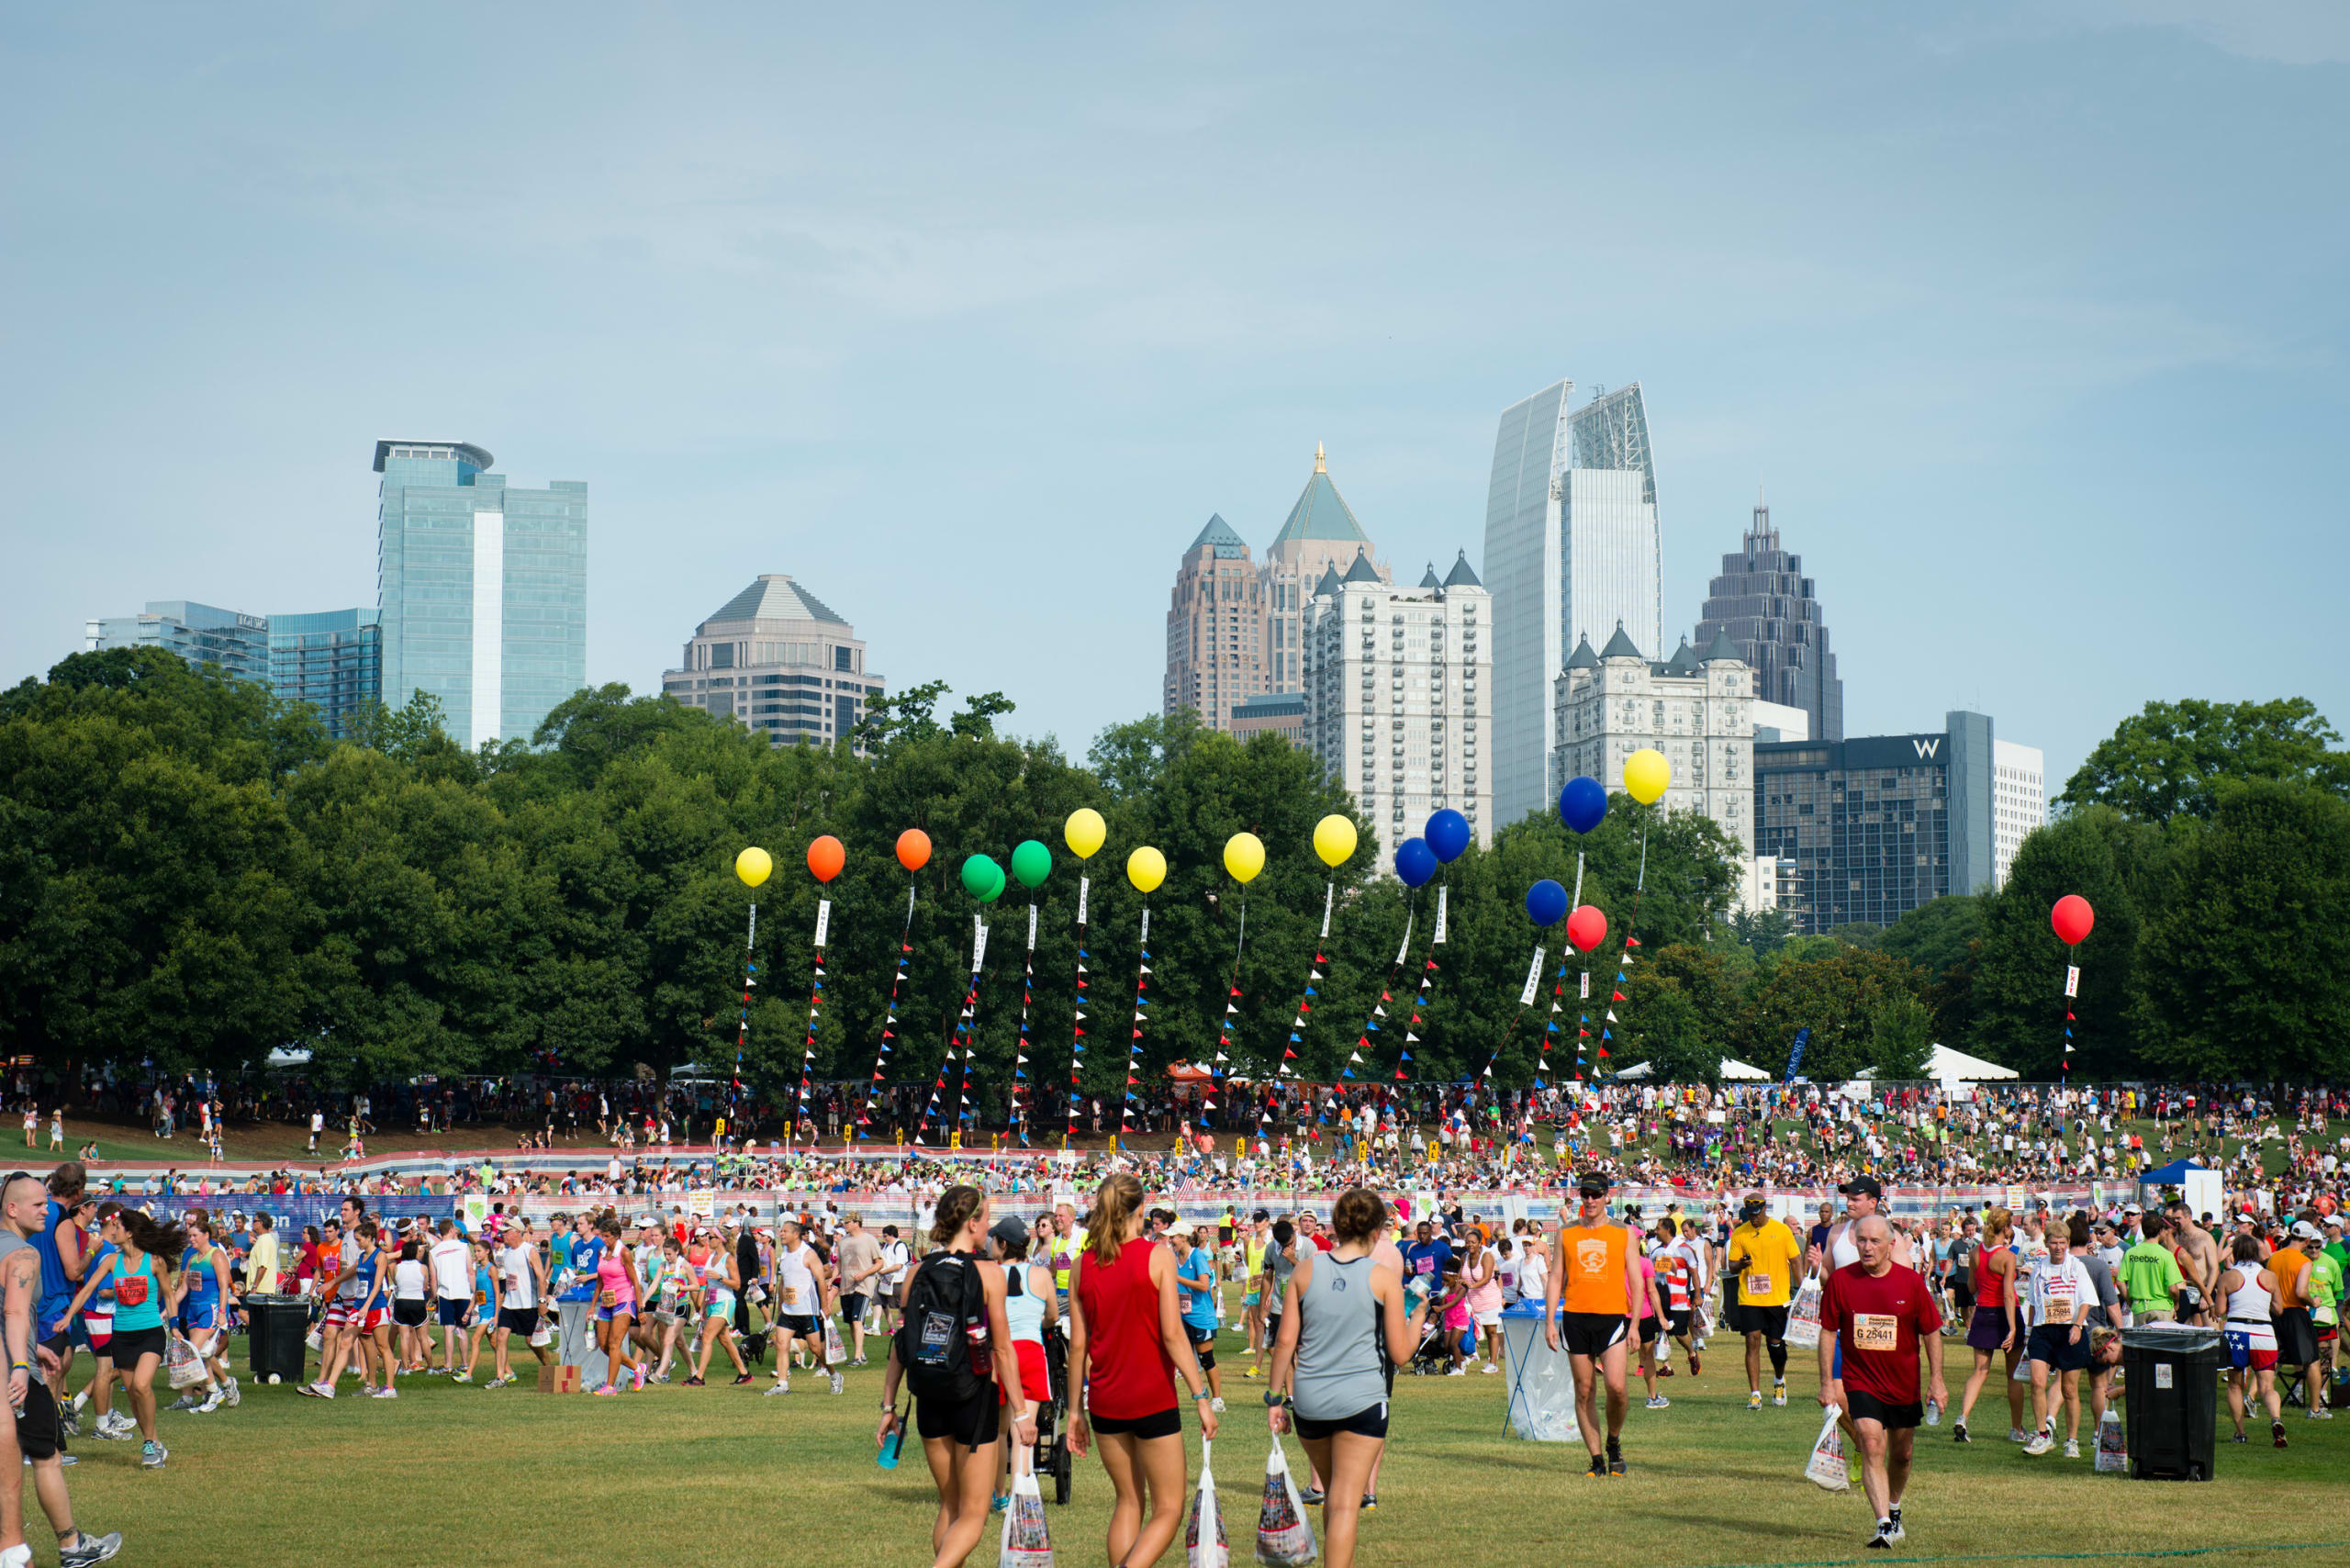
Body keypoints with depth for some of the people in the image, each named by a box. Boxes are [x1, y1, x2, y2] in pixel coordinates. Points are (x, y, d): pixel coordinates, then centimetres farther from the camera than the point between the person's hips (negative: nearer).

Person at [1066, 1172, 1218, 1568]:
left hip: (1104, 1401, 4)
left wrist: (1076, 1408, 10)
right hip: (1152, 1399, -4)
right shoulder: (1156, 1256, -9)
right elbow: (1172, 1334, -13)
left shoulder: (1084, 1264, 2)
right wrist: (1201, 1397, -10)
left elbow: (1078, 1344, 3)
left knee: (1128, 1502, 19)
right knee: (1168, 1510, 3)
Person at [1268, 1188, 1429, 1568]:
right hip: (1361, 1399, -3)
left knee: (1335, 1498, 22)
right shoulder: (1384, 1277, -5)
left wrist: (1276, 1398, 10)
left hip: (1309, 1402, 3)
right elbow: (1400, 1353, -3)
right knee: (1345, 1504, -2)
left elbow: (1285, 1342, 2)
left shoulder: (1306, 1270, 2)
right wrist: (1418, 1315, 15)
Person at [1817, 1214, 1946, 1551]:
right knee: (1872, 1445, -19)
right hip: (1860, 1381, -2)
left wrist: (1936, 1381, -3)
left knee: (1901, 1453, 15)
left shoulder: (1911, 1282, -8)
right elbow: (1828, 1332, 0)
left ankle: (1894, 1509, 42)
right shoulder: (1840, 1280, -8)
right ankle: (1883, 1526, -24)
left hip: (1904, 1385, 2)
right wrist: (1827, 1382, -3)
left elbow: (1931, 1332, 1)